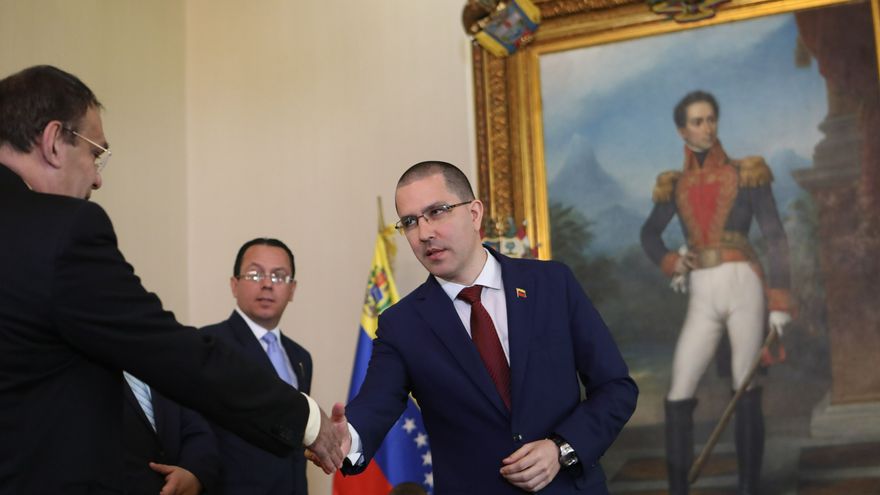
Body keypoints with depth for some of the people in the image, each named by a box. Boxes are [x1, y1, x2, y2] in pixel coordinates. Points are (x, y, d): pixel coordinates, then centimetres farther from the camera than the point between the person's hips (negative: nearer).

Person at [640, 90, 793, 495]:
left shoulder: (746, 174, 4)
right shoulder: (675, 186, 12)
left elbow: (776, 239, 1)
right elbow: (649, 233, 26)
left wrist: (779, 302, -7)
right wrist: (671, 264, 4)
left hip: (744, 287, -3)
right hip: (702, 298, 3)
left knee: (747, 394, -3)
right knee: (679, 395, -6)